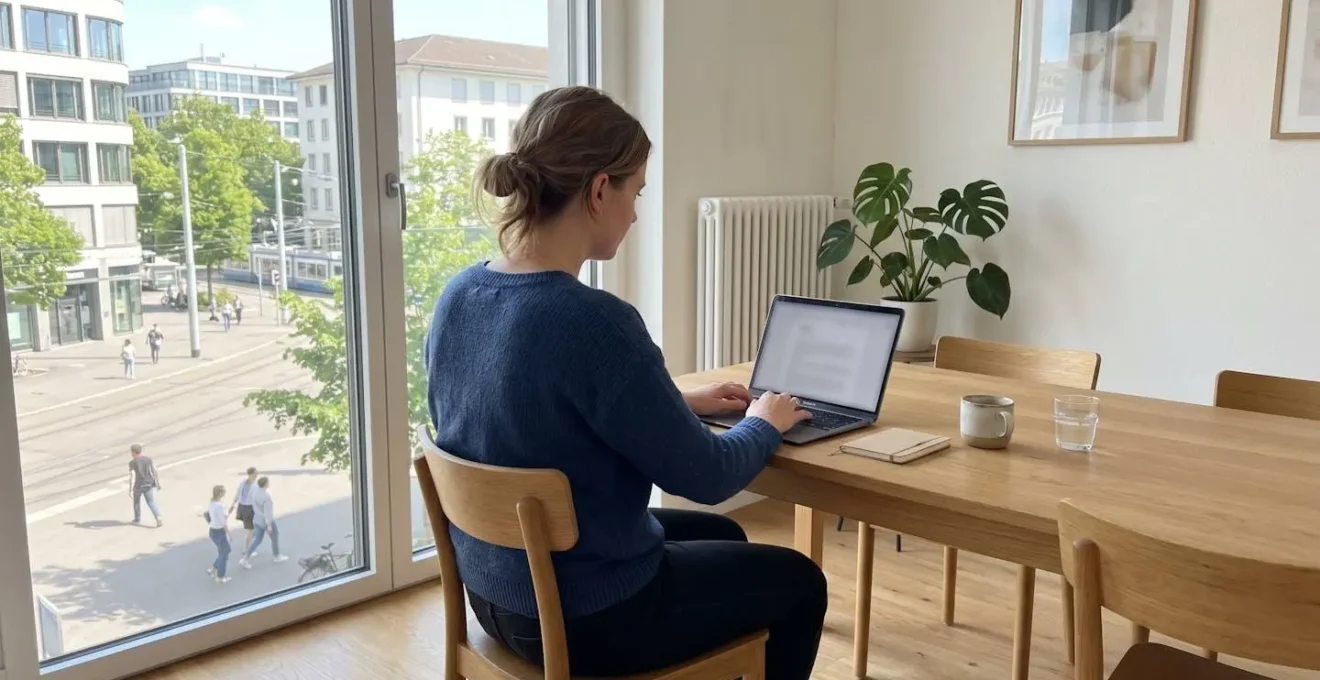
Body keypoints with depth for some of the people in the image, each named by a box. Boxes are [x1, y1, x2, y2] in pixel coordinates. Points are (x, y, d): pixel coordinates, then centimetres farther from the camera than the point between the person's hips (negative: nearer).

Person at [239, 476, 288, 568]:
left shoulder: (255, 494, -3)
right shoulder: (266, 496, -29)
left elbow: (255, 508, 8)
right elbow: (267, 511, -28)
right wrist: (269, 525, -22)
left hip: (258, 520, 7)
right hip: (267, 521, -7)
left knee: (257, 541, 16)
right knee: (275, 537, 17)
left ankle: (244, 559, 8)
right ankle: (277, 557, 33)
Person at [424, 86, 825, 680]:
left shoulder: (458, 296, -4)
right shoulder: (594, 321, -30)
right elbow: (704, 477, -19)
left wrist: (679, 403, 13)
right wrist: (763, 425, 2)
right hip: (588, 619, -8)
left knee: (720, 538, 29)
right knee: (796, 580, 17)